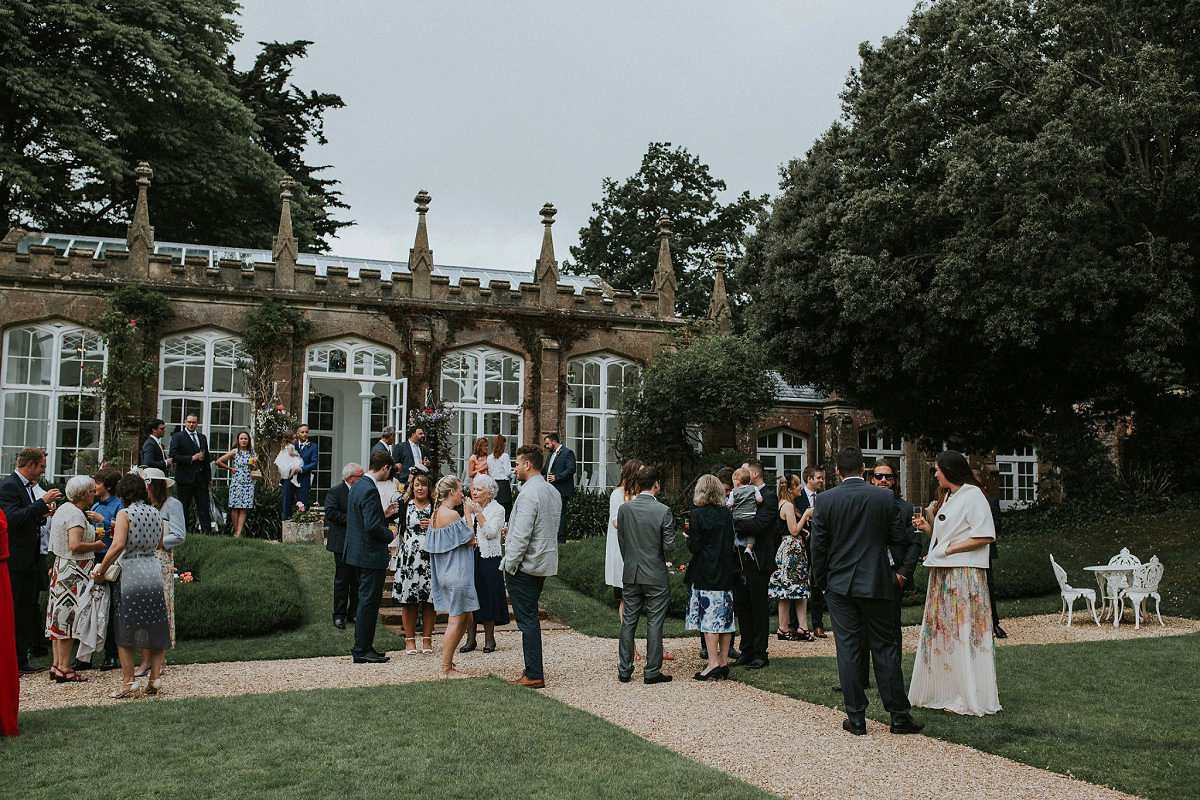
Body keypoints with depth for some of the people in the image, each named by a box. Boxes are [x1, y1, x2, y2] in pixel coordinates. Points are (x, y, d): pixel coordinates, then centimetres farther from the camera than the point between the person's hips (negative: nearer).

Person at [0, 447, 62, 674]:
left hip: (30, 562, 9)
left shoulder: (27, 486, 16)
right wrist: (42, 503, -23)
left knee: (27, 614, 12)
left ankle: (21, 661, 18)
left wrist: (42, 514, 5)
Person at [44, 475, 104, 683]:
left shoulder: (63, 509, 14)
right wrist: (96, 545, -10)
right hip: (73, 572, -10)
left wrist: (90, 534, 15)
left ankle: (57, 664, 15)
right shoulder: (75, 514, -16)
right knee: (69, 617, -6)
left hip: (61, 568, 10)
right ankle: (64, 668, -3)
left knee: (60, 617, 11)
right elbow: (75, 545, -25)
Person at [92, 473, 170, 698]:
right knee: (156, 629, 11)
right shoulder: (156, 514, 10)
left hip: (130, 573, -5)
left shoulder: (124, 513, -7)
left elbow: (118, 545, -18)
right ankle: (155, 676, 7)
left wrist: (100, 571, -9)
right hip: (154, 571, 5)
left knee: (124, 630, 5)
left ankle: (128, 680, 3)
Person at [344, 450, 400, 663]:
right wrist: (389, 535, -9)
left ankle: (364, 647, 22)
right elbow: (373, 526, -25)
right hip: (371, 555, -10)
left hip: (360, 553, 10)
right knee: (369, 601, -3)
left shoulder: (357, 486, 11)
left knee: (368, 601, 16)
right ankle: (362, 650, 2)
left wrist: (385, 514, 15)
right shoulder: (369, 490, -20)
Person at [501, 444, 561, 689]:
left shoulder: (528, 493, -18)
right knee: (530, 617, 18)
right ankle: (534, 667, 25)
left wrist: (509, 565, -14)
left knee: (527, 620, -3)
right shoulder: (553, 492, 12)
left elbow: (521, 535, -22)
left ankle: (534, 675, 1)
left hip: (525, 565, -9)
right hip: (545, 563, 9)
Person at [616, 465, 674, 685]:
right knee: (654, 623, 4)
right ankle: (652, 671, 9)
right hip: (656, 576, -4)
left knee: (628, 621, 11)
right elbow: (669, 545, -13)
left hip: (630, 574, 4)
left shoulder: (624, 509, -2)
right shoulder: (663, 511, -13)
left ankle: (624, 670, 15)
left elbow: (621, 541, 5)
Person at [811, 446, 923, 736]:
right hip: (876, 582, 0)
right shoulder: (884, 497, -5)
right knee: (885, 648, 8)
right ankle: (899, 716, 12)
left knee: (848, 650, 5)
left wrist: (821, 581, 8)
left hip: (840, 584, 0)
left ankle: (856, 718, 8)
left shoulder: (825, 500, -6)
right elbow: (899, 537, 0)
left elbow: (818, 546, -4)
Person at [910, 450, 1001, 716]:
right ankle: (945, 692, 17)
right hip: (942, 575, 9)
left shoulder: (972, 496, -9)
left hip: (964, 574, -9)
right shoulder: (947, 498, 19)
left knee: (964, 632, -7)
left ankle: (971, 698, 0)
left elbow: (986, 535, -17)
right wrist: (926, 527, 5)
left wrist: (950, 549, -17)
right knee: (942, 631, 10)